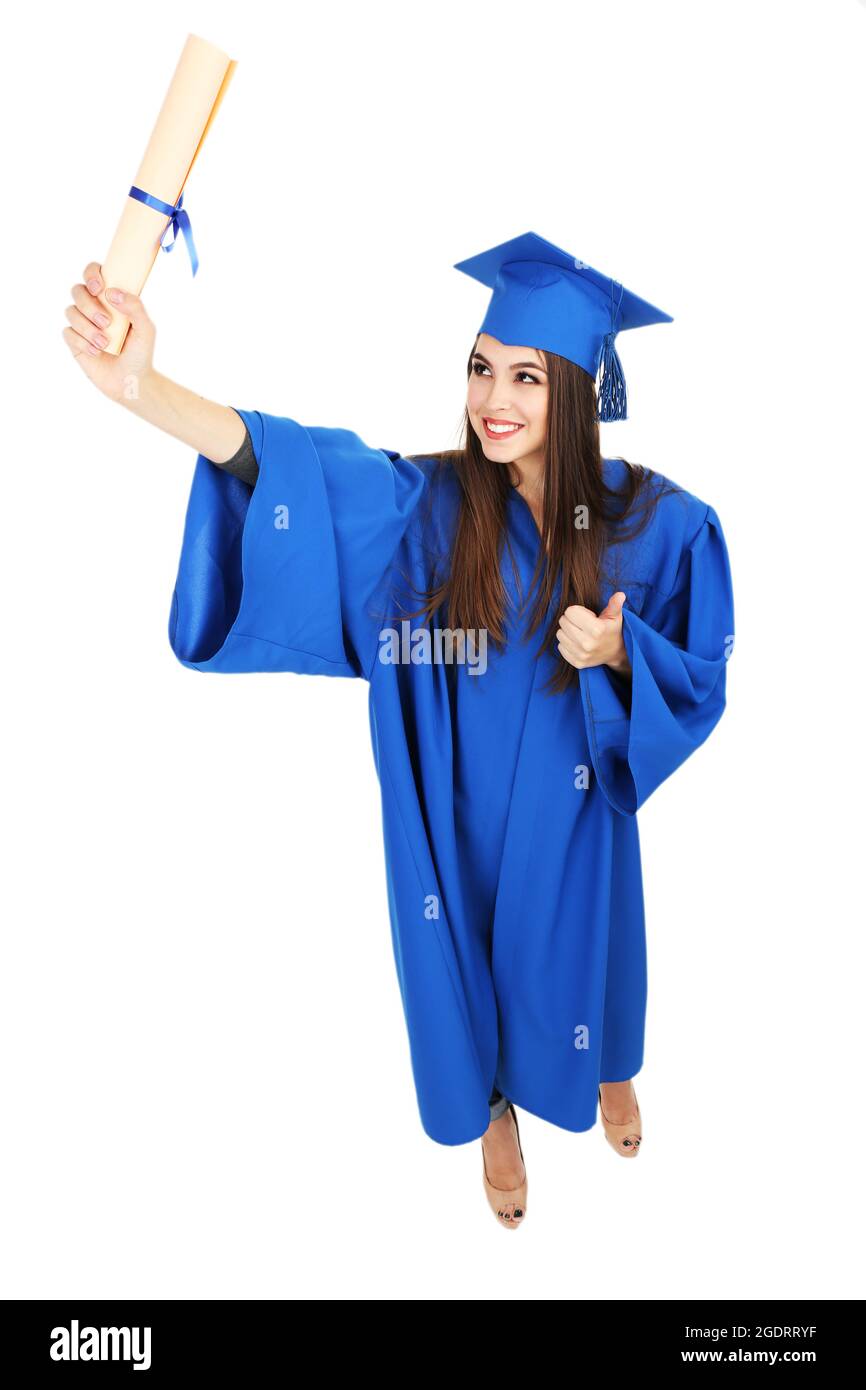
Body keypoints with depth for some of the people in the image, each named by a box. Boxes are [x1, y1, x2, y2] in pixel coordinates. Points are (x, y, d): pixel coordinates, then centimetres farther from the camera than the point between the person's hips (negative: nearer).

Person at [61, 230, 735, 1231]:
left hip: (575, 809, 1)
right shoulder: (425, 504, -18)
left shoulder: (654, 523, -16)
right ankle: (492, 1109, 52)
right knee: (470, 955, 19)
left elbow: (700, 673, -6)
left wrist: (617, 651, -28)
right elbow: (288, 462, -32)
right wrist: (142, 388, -48)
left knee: (577, 944, 25)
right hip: (456, 816, 0)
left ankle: (607, 1068, 61)